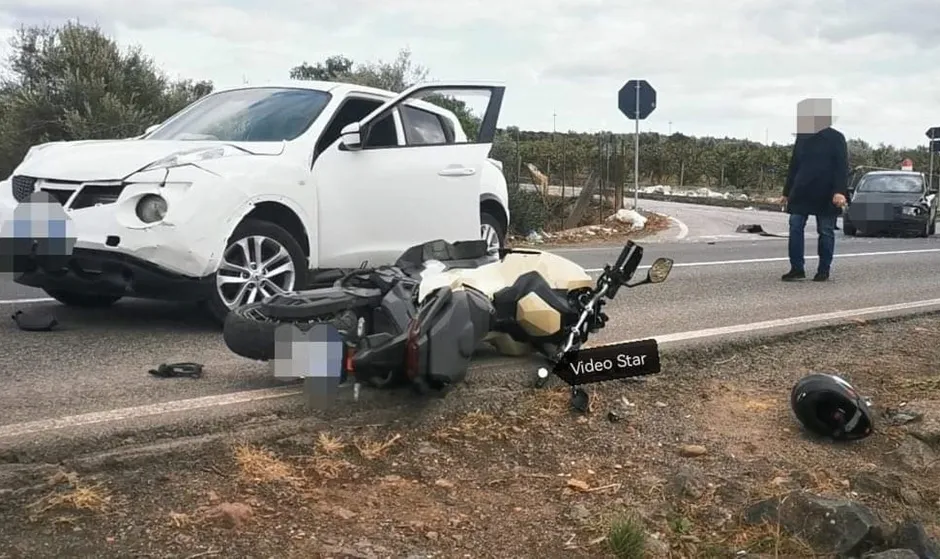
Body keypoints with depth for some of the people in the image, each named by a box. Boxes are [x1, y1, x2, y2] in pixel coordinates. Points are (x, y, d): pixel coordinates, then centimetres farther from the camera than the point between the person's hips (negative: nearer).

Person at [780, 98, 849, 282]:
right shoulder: (801, 137, 10)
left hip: (825, 196, -4)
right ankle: (797, 268, 0)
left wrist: (839, 191, -21)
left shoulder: (835, 138, -4)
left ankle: (824, 270, 11)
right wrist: (787, 191, 14)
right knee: (795, 229, -4)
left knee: (826, 232, 3)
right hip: (801, 193, 4)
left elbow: (842, 167, -10)